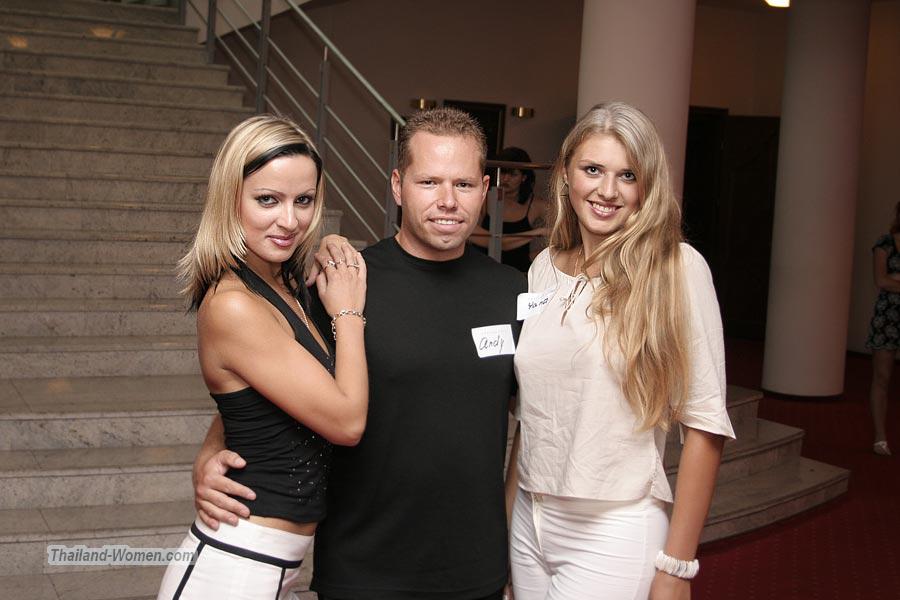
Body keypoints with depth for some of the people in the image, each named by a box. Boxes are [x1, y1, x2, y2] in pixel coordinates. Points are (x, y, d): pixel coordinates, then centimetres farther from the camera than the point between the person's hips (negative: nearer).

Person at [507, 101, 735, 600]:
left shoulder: (678, 269, -10)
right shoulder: (544, 268, 4)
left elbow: (705, 424, -10)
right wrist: (508, 513, 11)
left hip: (614, 535, -4)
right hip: (529, 524, 5)